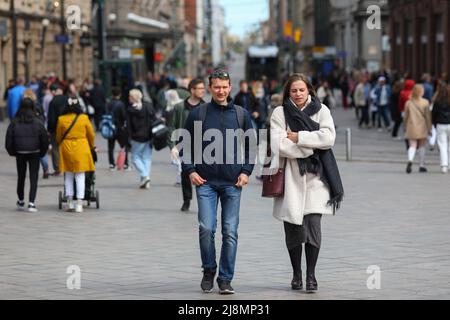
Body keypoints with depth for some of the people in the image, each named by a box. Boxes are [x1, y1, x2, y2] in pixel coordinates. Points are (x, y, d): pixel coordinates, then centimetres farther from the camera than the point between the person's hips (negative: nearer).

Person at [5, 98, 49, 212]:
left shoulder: (14, 122, -4)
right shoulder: (37, 122, -7)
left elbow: (9, 139, -3)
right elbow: (45, 139, -5)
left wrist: (12, 152, 10)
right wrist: (42, 152, 8)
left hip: (20, 154, 2)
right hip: (34, 153, -2)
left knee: (21, 177, 17)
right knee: (34, 178, 0)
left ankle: (21, 201, 30)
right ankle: (31, 203, -12)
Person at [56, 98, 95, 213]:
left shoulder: (61, 119, -4)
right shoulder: (84, 118, -5)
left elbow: (58, 136, 6)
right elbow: (91, 134, 5)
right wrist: (92, 146, 23)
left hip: (66, 147, 1)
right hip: (81, 147, -1)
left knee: (68, 176, 13)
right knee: (80, 176, 1)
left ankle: (70, 202, 14)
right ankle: (79, 204, -3)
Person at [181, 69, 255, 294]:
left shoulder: (241, 115, 8)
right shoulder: (198, 114, 4)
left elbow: (251, 146, 14)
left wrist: (246, 171, 2)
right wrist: (190, 170, -2)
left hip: (233, 183, 1)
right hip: (206, 182, -1)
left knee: (230, 232, 0)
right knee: (206, 228, -9)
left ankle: (225, 280, 7)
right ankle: (208, 270, 13)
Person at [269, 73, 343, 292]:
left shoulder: (321, 110, 6)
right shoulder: (280, 113, 3)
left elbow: (328, 137, -8)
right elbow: (278, 145, -9)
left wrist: (298, 137, -10)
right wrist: (311, 146, -10)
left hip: (315, 175, 0)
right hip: (291, 175, 0)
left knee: (313, 224, -11)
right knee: (293, 228, 4)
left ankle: (311, 274, -1)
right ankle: (296, 274, 20)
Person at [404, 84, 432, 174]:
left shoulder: (408, 103, 0)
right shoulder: (425, 102, -6)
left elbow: (406, 117, 5)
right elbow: (428, 116, -5)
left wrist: (405, 127, 17)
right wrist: (429, 128, 2)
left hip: (411, 128, 1)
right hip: (422, 127, -1)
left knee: (412, 146, -1)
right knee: (422, 146, 11)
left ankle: (410, 160, -28)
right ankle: (422, 165, 14)